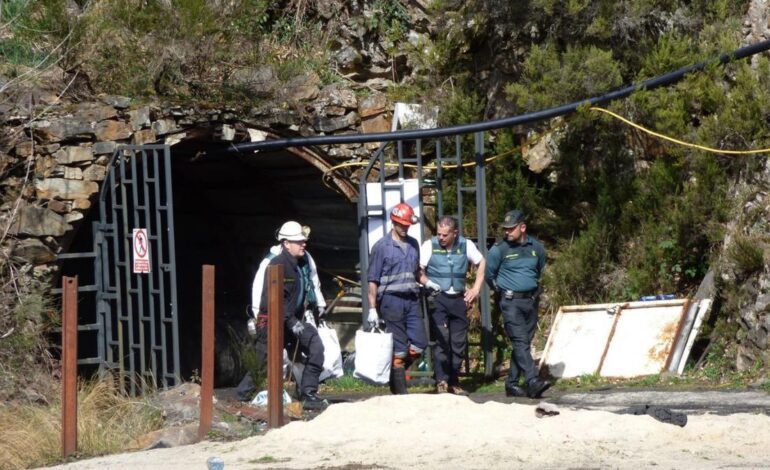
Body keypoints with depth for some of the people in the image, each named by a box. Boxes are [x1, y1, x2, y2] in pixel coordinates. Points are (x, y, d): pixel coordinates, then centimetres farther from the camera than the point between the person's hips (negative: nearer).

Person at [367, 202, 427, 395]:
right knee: (398, 349, -3)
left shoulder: (413, 244, 14)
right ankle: (400, 392, 3)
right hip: (392, 300, -5)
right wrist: (372, 308, -8)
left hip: (411, 299, 6)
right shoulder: (381, 246, -3)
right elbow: (373, 280, -4)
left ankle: (395, 374, 22)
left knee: (419, 345, 0)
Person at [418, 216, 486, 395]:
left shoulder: (466, 245, 3)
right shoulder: (429, 245, -4)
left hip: (459, 299, 3)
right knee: (442, 340, -13)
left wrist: (476, 289, 9)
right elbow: (418, 270, -7)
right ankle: (441, 381, -10)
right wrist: (428, 283, -24)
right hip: (437, 299, -3)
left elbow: (481, 264, 15)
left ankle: (453, 382, 16)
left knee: (459, 343, 6)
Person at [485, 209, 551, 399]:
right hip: (511, 302, -5)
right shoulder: (499, 249, -7)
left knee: (524, 343, 8)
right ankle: (532, 382, -26)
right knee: (520, 342, -16)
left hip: (531, 301, 5)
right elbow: (489, 275, 5)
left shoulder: (536, 247, 4)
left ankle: (512, 383, 16)